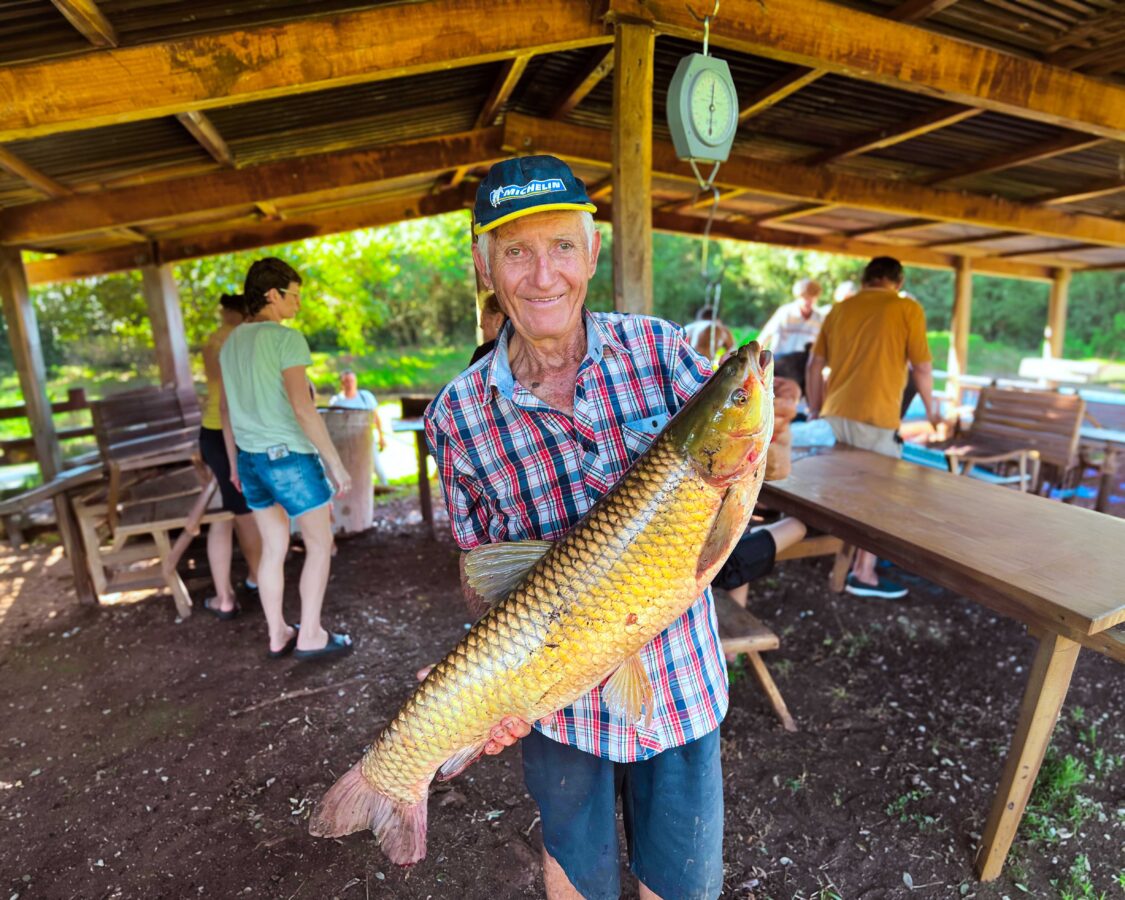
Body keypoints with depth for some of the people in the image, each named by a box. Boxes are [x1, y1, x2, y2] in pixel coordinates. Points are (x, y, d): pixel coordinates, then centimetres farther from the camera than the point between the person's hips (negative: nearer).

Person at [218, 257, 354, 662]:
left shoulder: (232, 343, 10)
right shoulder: (287, 339, -16)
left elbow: (226, 409, 15)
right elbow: (302, 407, -25)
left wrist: (235, 462, 23)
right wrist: (335, 462, -20)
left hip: (253, 458, 8)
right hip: (291, 457, -8)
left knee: (274, 546, 16)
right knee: (320, 543, 6)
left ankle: (278, 635, 24)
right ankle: (310, 636, 12)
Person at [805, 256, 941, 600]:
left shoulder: (839, 309, 14)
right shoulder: (908, 308, 0)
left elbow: (815, 364, 13)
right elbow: (922, 368, 1)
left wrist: (815, 408, 22)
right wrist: (931, 408, 17)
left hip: (836, 414, 6)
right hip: (875, 417, -5)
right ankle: (864, 574, 9)